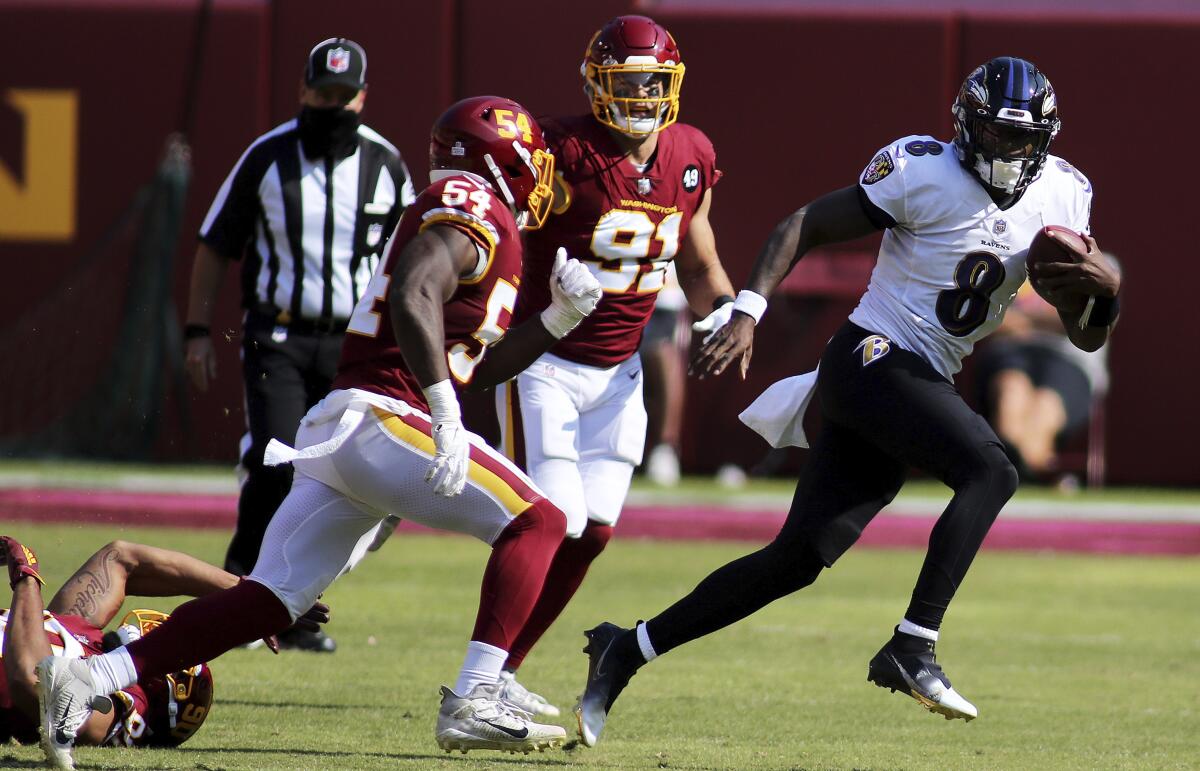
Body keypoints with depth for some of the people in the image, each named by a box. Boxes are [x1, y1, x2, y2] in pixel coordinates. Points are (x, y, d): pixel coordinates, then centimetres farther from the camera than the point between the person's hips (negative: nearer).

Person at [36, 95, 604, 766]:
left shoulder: (469, 221, 27)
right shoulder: (470, 210, -4)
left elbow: (473, 367, 31)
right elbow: (414, 298, -23)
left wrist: (559, 320, 22)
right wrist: (445, 413, -26)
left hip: (333, 432, 10)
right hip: (379, 419, -10)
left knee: (271, 601, 4)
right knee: (538, 523, -9)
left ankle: (91, 680, -2)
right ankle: (474, 704, -18)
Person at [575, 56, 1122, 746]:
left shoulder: (1061, 198, 9)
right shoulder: (924, 172, -9)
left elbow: (1086, 336, 12)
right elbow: (804, 227, -5)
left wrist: (1104, 289, -11)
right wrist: (747, 313, -16)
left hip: (921, 389, 7)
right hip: (872, 360, -6)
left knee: (798, 560, 3)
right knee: (991, 472, -27)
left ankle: (627, 649, 13)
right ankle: (913, 649, -28)